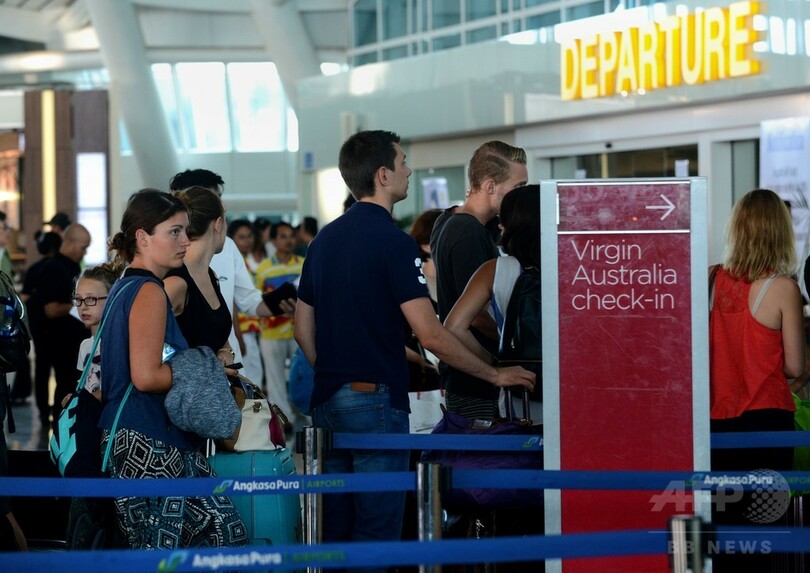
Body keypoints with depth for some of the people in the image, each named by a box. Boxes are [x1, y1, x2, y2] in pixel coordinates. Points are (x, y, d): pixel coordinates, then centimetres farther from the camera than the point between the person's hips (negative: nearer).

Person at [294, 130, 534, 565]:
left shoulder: (324, 239, 11)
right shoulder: (393, 242, -13)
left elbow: (303, 327, 15)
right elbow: (431, 335, -18)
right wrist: (495, 375, -8)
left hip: (328, 400, 8)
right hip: (376, 399, -8)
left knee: (334, 530, 11)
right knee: (376, 530, -3)